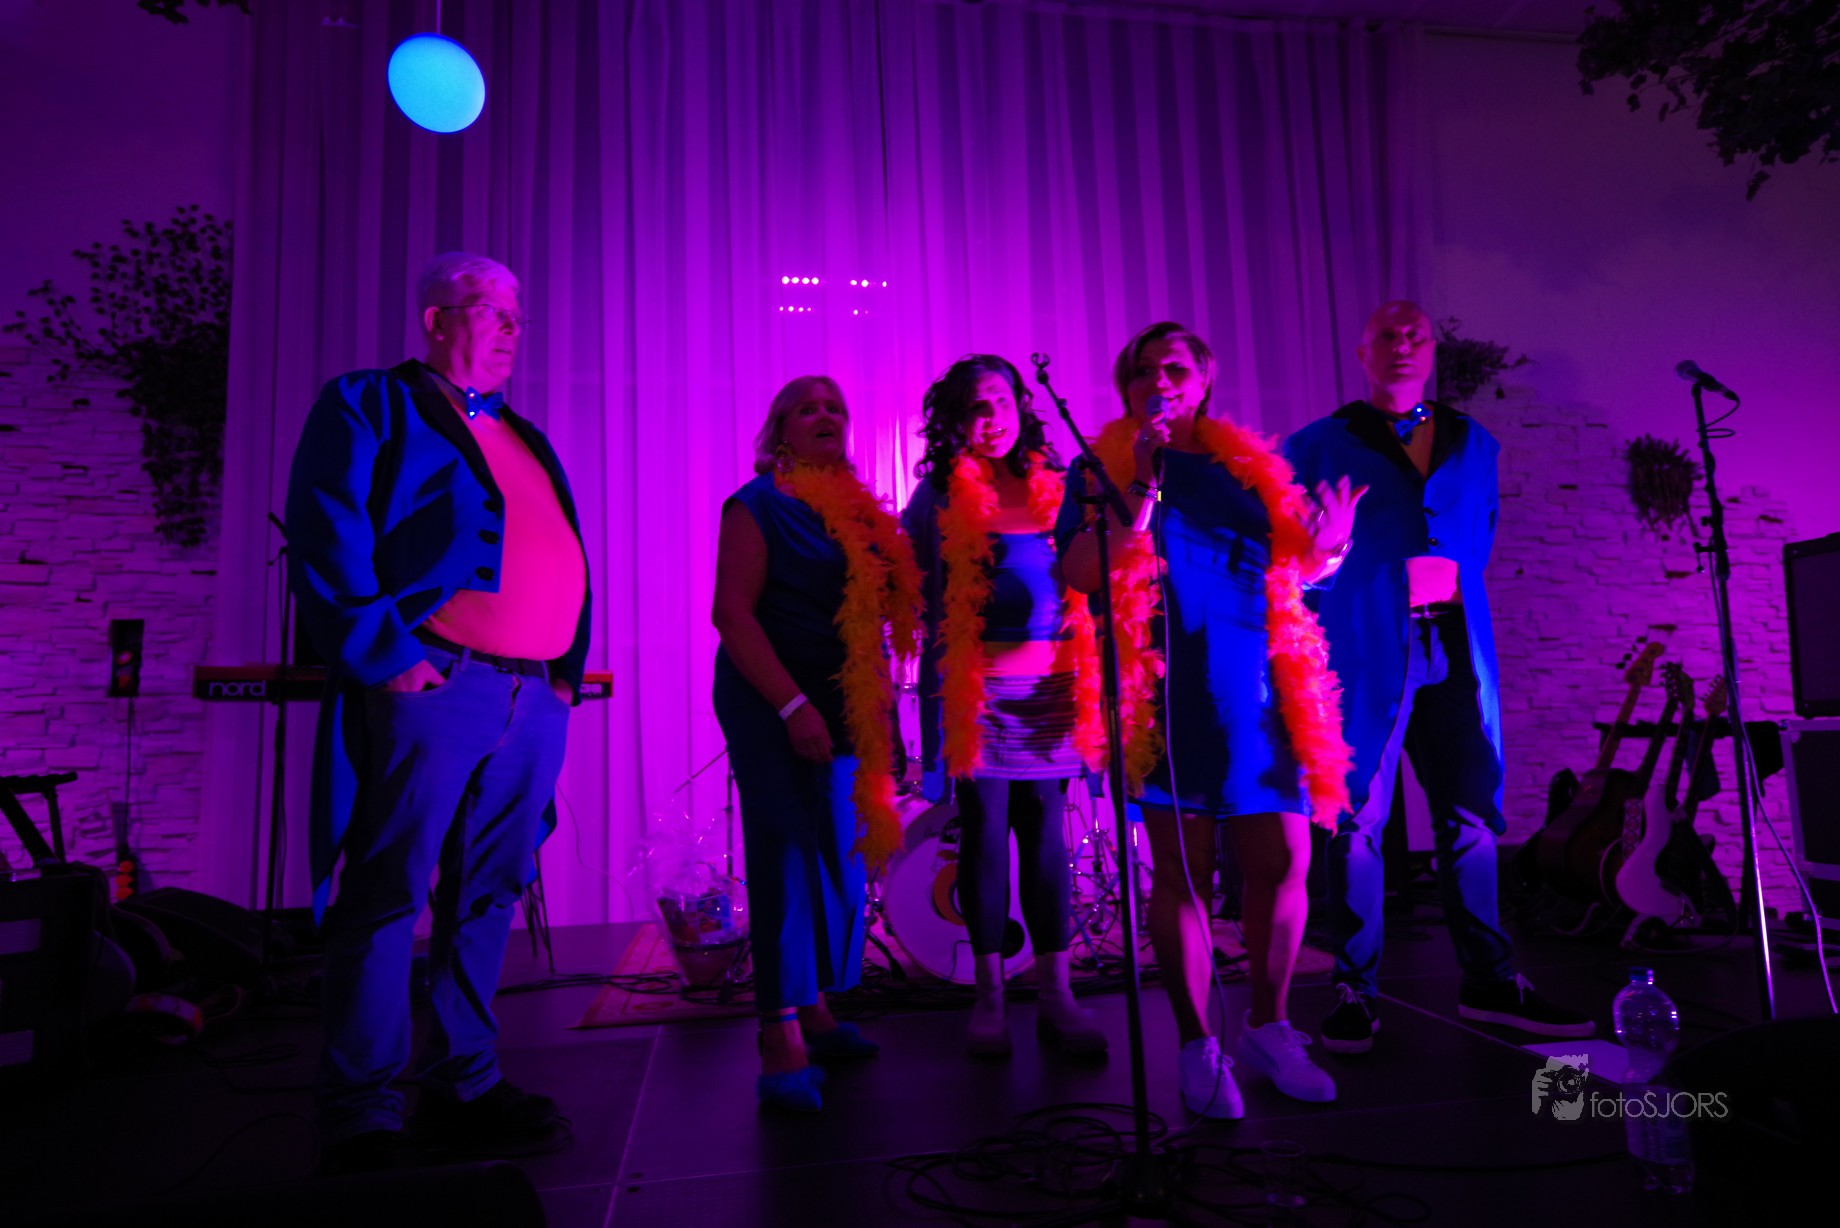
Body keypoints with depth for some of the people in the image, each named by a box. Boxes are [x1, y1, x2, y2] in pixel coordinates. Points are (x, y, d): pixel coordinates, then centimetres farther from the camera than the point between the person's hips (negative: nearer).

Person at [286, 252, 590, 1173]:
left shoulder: (521, 436, 26)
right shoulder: (368, 406, 6)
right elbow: (328, 544, -6)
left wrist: (565, 671, 14)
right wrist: (383, 657, -14)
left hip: (535, 697, 7)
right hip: (432, 686, -6)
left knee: (488, 896, 10)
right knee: (388, 895, -2)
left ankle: (463, 1088, 20)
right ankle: (362, 1115, 9)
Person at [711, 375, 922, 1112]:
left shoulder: (862, 511, 15)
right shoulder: (759, 504, -2)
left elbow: (889, 606, 17)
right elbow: (731, 612, -11)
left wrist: (881, 705, 5)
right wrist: (792, 706, -18)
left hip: (850, 713, 6)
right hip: (775, 710, -6)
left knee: (840, 863, 8)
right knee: (787, 861, -6)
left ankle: (814, 1010, 21)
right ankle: (782, 1045, 0)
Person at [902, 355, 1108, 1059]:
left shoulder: (1053, 486, 11)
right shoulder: (939, 495, 3)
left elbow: (1088, 575, 17)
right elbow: (910, 589, 4)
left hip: (1050, 687, 2)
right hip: (976, 688, -2)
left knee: (1045, 834, 5)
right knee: (984, 833, 3)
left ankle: (1055, 995, 13)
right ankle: (989, 994, 17)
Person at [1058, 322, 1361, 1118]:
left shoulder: (1249, 465, 16)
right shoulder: (1106, 468, 5)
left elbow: (1292, 567, 20)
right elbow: (1080, 574, -9)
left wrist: (1328, 546, -2)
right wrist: (1141, 491, -15)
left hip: (1259, 690, 4)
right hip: (1168, 691, -3)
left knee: (1283, 860, 4)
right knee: (1179, 868, 3)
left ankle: (1269, 1025, 25)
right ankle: (1196, 1045, 19)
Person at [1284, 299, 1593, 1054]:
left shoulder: (1474, 443, 20)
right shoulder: (1318, 445, 8)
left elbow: (1484, 535, 23)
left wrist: (1453, 588, 8)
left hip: (1455, 651, 4)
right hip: (1363, 652, -3)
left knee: (1472, 813, 6)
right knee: (1356, 820, -3)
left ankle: (1488, 980, 18)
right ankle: (1355, 990, 6)